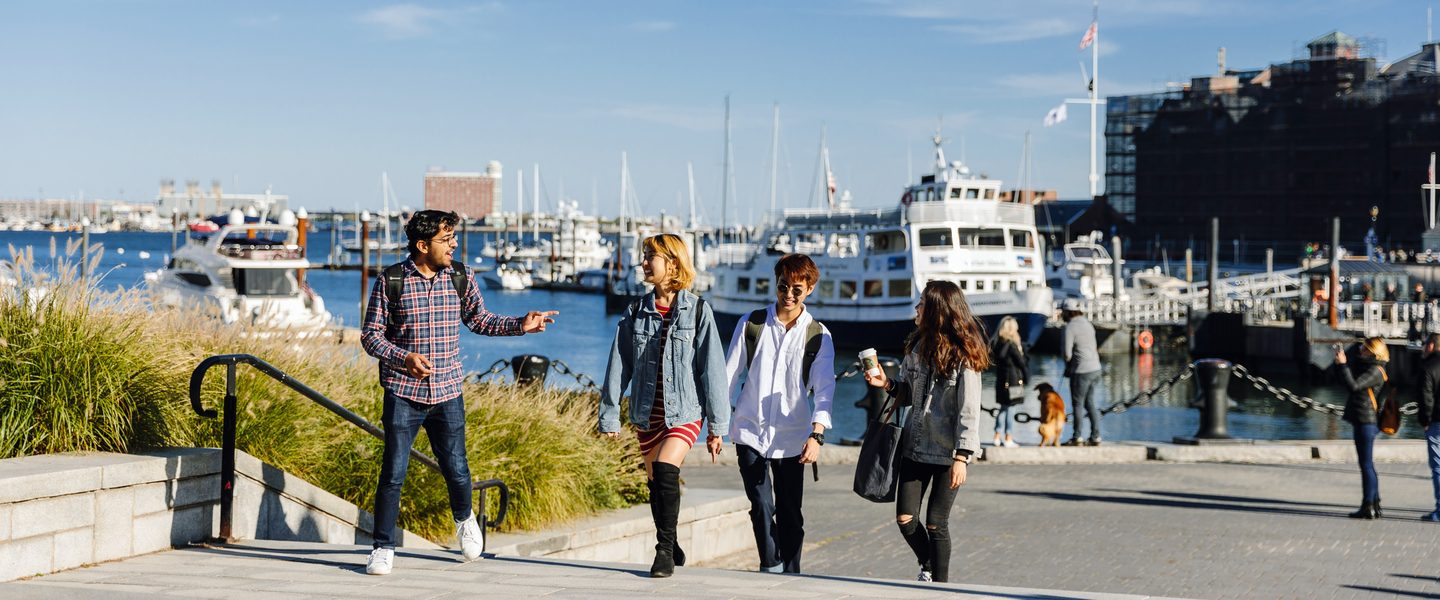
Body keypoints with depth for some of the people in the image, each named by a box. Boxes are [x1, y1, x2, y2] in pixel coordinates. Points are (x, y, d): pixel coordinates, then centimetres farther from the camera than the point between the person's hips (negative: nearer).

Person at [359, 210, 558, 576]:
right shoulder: (391, 281, -6)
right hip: (403, 393, -2)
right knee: (393, 473, -2)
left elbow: (479, 320, 15)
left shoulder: (460, 278, 4)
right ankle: (383, 549, 12)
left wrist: (521, 325, 1)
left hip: (447, 393, 3)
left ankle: (464, 519, 39)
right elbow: (370, 335, -3)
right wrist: (404, 358, -20)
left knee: (457, 469, 6)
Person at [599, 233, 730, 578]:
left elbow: (712, 368, -5)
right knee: (656, 483, 9)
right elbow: (618, 367, 6)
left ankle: (664, 549, -11)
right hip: (647, 413, 4)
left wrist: (717, 425, -5)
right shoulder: (636, 312, 4)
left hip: (685, 411, -4)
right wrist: (609, 415, 4)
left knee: (665, 470, -22)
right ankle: (671, 550, 28)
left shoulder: (697, 311, -5)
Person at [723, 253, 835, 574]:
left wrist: (816, 435, -20)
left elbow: (824, 389, -7)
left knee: (790, 514, 4)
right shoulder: (751, 324, 3)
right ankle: (771, 569, 2)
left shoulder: (818, 335, 2)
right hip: (749, 430, 0)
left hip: (792, 436, 0)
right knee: (762, 507, -9)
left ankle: (790, 575, 15)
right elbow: (729, 376, 7)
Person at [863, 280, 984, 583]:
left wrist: (961, 457, -18)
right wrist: (887, 384, -3)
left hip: (947, 453, -6)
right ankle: (928, 566, 30)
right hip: (915, 446, 6)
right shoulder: (917, 346, 7)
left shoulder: (964, 355, -12)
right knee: (905, 519, 4)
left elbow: (969, 410, -14)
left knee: (935, 523, -1)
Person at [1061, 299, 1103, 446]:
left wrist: (1068, 366, 6)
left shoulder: (1070, 327, -12)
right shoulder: (1088, 324, 12)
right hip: (1095, 368, 8)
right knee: (1090, 403, 13)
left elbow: (1067, 353, -16)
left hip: (1081, 371, -8)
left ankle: (1077, 438, 8)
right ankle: (1095, 437, 11)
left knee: (1077, 404, 3)